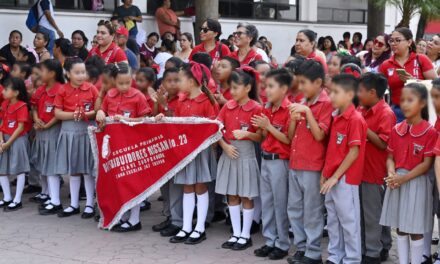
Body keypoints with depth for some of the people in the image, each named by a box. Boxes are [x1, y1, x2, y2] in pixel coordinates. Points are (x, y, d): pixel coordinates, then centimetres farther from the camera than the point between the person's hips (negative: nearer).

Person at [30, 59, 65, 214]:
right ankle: (45, 193, 35)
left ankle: (55, 202, -6)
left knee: (51, 165, -9)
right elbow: (34, 107, 16)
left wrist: (47, 125, -16)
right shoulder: (40, 90, 9)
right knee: (41, 164, 18)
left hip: (53, 130, -8)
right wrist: (36, 120, -2)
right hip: (40, 130, 8)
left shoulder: (60, 90, -16)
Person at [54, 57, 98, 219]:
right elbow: (57, 113, -3)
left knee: (88, 169, 2)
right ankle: (74, 204, 19)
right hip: (69, 131, 2)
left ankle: (90, 204, 12)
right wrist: (73, 115, -18)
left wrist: (88, 114, -19)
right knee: (72, 169, 10)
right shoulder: (63, 91, -1)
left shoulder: (91, 89, -3)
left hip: (87, 130, -2)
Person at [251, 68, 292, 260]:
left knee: (280, 203, 1)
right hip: (265, 159, 8)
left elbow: (289, 139, -17)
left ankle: (282, 244, 11)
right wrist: (261, 128, -3)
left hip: (280, 161, -8)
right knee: (266, 201, 12)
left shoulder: (289, 110, -14)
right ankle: (270, 240, 22)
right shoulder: (267, 109, 9)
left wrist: (268, 126, -20)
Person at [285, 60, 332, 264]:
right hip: (295, 163, 8)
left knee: (312, 211, 1)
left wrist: (307, 112, -21)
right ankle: (301, 248, 25)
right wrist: (293, 119, -6)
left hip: (312, 166, -8)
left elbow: (319, 135, -17)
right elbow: (291, 136, 13)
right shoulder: (301, 104, 11)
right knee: (294, 209, 14)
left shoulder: (326, 104, -10)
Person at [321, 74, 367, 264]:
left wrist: (335, 177, -16)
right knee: (332, 220, 16)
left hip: (345, 179, -8)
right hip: (332, 178, 8)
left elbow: (354, 152, -17)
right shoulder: (336, 117, 9)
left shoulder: (355, 119, -15)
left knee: (349, 220, 3)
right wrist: (325, 173, 10)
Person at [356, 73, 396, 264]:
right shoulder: (361, 111, 8)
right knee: (359, 214, 16)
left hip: (374, 173, -7)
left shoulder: (386, 113, -13)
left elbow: (383, 144, -19)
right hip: (358, 170, 7)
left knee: (372, 216, 4)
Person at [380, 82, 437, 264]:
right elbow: (390, 157, 8)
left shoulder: (430, 132, -10)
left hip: (416, 182, -5)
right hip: (396, 182, 5)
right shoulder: (396, 130, 6)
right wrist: (391, 174, -12)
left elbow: (426, 164, -12)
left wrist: (404, 178, -19)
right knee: (400, 228, 12)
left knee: (415, 230, 3)